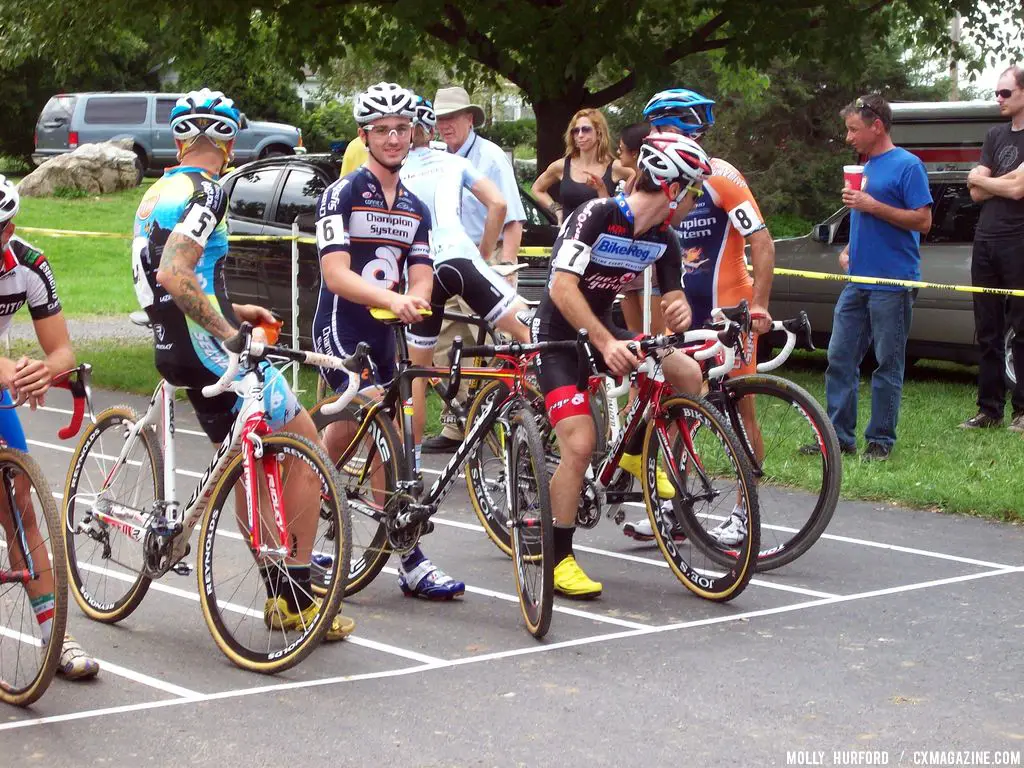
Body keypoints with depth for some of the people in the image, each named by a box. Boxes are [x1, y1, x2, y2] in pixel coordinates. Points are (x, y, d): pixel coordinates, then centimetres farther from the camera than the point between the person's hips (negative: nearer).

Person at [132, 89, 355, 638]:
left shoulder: (155, 195, 16)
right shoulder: (204, 192, -14)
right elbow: (174, 276, -27)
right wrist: (231, 332, -24)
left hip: (171, 348, 10)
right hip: (207, 348, -10)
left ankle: (279, 594, 20)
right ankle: (297, 597, -1)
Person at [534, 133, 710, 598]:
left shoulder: (662, 240, -2)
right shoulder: (596, 216, -24)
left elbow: (673, 297, 3)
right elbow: (562, 288, -31)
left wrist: (680, 311, -23)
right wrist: (605, 344, -41)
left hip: (602, 331, 7)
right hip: (557, 337, -7)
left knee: (688, 373, -11)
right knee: (581, 444, -21)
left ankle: (636, 455, 13)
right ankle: (557, 558, -8)